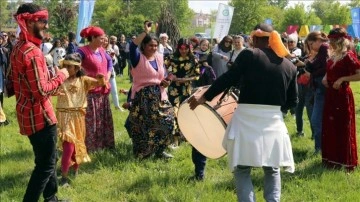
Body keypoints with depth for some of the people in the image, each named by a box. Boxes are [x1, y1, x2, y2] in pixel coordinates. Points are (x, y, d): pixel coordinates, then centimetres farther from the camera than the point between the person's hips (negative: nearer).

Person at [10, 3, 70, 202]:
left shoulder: (17, 48, 9)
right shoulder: (32, 52, -23)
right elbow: (42, 92, -26)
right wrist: (61, 75, -12)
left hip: (28, 114, 10)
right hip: (40, 116, -10)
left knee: (48, 159, 23)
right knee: (45, 164, 0)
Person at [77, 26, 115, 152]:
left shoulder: (101, 50, 9)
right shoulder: (82, 51, -15)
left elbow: (109, 61, 23)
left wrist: (108, 75, 7)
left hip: (103, 91, 8)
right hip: (90, 92, -8)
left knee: (105, 120, 14)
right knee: (90, 121, -5)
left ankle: (104, 145, 25)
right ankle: (90, 147, 2)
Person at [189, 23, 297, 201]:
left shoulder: (249, 55, -5)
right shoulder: (290, 66, 7)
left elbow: (228, 79, -9)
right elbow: (293, 102, 9)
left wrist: (203, 98, -1)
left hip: (246, 121, -3)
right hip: (273, 122, 3)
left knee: (242, 171, 8)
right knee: (272, 171, 19)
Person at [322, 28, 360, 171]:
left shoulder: (348, 56, -14)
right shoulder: (332, 56, 10)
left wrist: (343, 79, -22)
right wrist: (325, 77, 8)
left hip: (342, 96, -8)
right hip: (330, 95, 8)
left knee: (343, 129, -1)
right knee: (329, 127, 12)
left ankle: (346, 162, 8)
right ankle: (331, 159, 22)